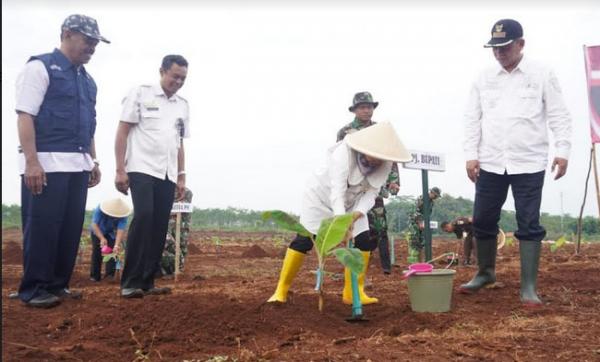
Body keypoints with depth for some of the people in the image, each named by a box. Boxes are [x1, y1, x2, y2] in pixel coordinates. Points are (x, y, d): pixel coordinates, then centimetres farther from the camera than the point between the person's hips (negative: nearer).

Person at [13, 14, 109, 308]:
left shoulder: (87, 79, 20)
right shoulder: (40, 67, -3)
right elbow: (25, 115, -11)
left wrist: (93, 160, 17)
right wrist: (32, 161, -19)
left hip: (78, 166, 8)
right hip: (47, 164, -7)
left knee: (71, 228, 8)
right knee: (43, 227, -4)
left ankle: (57, 284, 18)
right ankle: (33, 290, 6)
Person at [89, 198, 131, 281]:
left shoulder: (122, 215, -34)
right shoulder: (99, 209, -36)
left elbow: (121, 230, -39)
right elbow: (94, 224, -36)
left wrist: (117, 245, -52)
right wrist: (102, 238, -48)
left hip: (112, 233, 1)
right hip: (98, 231, -1)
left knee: (113, 251, -13)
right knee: (96, 252, -7)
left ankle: (110, 274, -7)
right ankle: (94, 276, 0)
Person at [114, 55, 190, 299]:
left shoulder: (183, 106, 16)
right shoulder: (140, 94, 1)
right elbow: (122, 132, -2)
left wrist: (181, 176, 12)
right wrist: (120, 170, -10)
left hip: (167, 175, 5)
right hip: (142, 169, -5)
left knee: (159, 227, 2)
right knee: (143, 218, -19)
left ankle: (146, 282, 10)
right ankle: (130, 282, -13)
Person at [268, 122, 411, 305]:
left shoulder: (385, 163, -20)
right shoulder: (344, 153, -37)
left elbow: (371, 193, -19)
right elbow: (337, 193, -43)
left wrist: (356, 214, -36)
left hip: (352, 201, 5)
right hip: (321, 195, -5)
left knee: (364, 241, -9)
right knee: (303, 240, -9)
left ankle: (353, 293, 1)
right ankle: (281, 291, 1)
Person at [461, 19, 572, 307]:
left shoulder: (541, 75, 1)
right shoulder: (484, 79, 8)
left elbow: (559, 116, 0)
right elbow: (472, 119, 8)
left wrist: (562, 151, -10)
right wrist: (471, 155, -1)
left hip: (529, 164, -3)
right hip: (490, 164, 3)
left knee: (529, 224, -1)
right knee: (483, 220, 8)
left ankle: (529, 287, 7)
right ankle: (486, 272, 29)